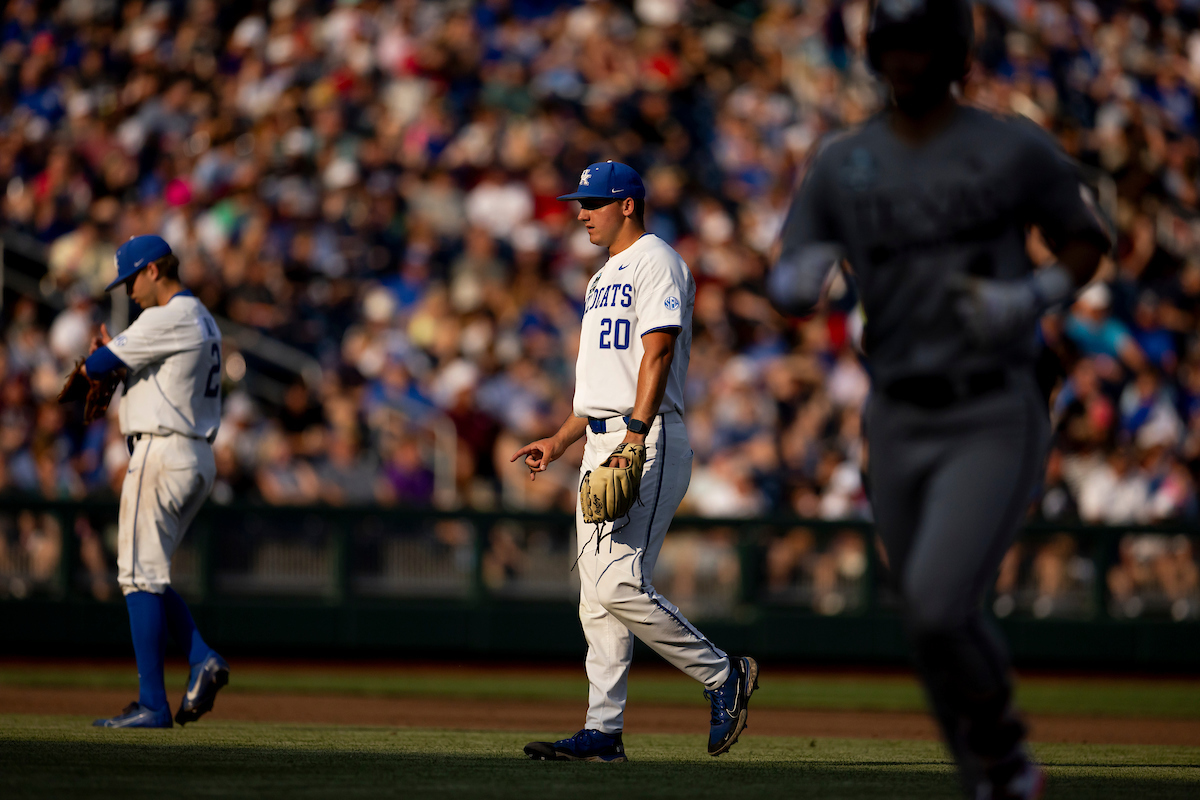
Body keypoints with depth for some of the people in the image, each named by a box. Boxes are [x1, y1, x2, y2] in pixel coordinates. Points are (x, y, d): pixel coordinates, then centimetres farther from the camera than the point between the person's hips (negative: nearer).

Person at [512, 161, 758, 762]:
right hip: (601, 444, 10)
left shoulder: (657, 262, -7)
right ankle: (603, 731, 5)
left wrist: (634, 437, -27)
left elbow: (657, 354, -18)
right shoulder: (605, 277, 24)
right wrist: (559, 442, 23)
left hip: (649, 443, -10)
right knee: (597, 598, 5)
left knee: (620, 585, -18)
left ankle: (723, 676, -5)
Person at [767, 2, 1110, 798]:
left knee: (935, 607, -20)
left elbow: (1087, 241, 7)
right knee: (941, 624, 11)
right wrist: (800, 278, -19)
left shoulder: (1016, 148, -3)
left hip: (994, 418, -5)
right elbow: (785, 282, 6)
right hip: (897, 422, 5)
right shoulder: (841, 163, 6)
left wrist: (1033, 296, -13)